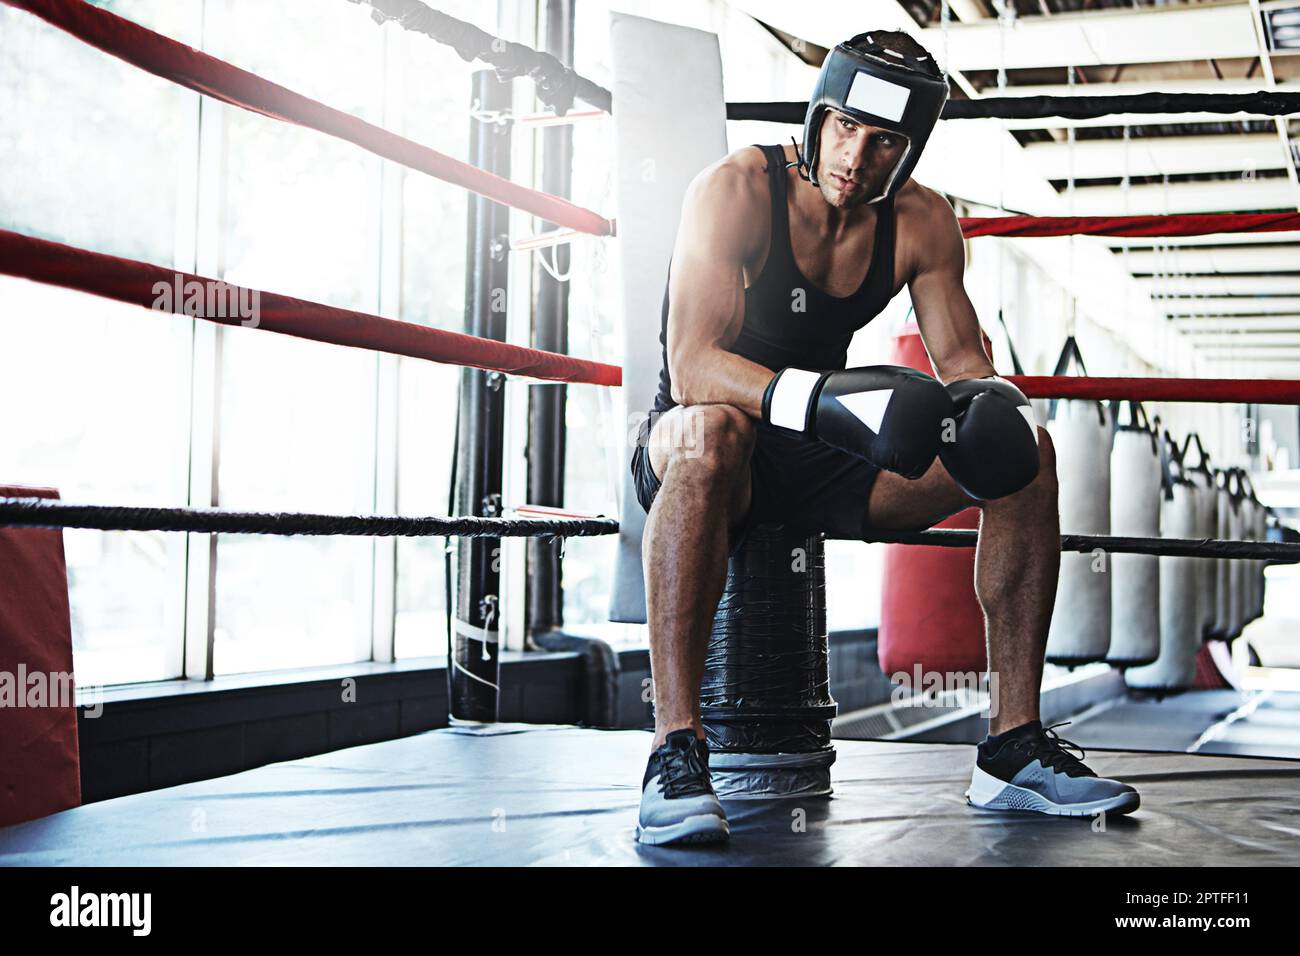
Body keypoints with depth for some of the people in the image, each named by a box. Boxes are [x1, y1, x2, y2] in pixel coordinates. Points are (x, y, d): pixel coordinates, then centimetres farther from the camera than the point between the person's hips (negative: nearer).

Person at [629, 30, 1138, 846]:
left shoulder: (923, 225, -1)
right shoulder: (738, 189, -18)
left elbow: (962, 362, 3)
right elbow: (691, 366, -27)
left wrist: (991, 402, -22)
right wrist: (823, 398, -43)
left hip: (820, 459, 6)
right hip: (683, 449, -5)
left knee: (1024, 452, -9)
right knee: (714, 431, -42)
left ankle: (1015, 748, -5)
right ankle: (675, 753, -42)